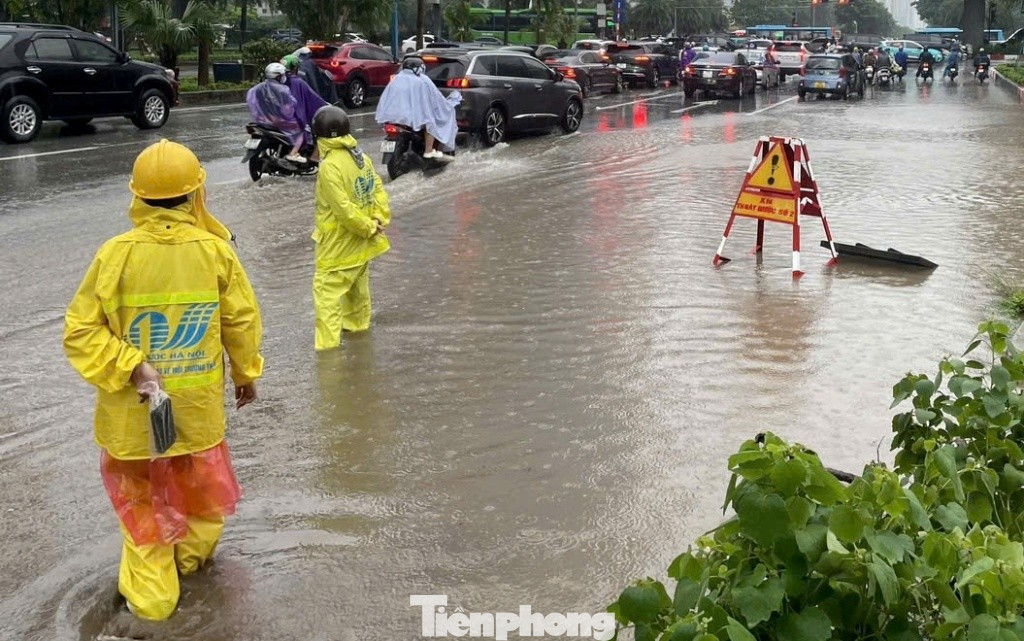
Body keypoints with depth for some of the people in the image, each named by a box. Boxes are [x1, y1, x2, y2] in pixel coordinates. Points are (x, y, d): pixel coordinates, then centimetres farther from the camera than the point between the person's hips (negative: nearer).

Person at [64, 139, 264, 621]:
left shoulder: (116, 254, -16)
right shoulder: (216, 251, -14)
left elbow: (81, 332, -16)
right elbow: (243, 322, -3)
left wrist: (130, 367, -15)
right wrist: (246, 373, 11)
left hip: (132, 407, -1)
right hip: (198, 404, 2)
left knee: (140, 497, 15)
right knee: (199, 485, 25)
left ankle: (150, 593, 21)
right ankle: (192, 556, 47)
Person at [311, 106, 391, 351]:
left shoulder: (329, 166, -24)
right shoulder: (361, 156, 1)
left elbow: (344, 208, -25)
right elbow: (378, 189, 3)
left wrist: (369, 227, -14)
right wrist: (379, 220, -4)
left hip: (338, 243, -8)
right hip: (360, 241, 9)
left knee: (327, 289, -4)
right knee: (358, 283, 26)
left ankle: (327, 341, -6)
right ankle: (358, 322, 44)